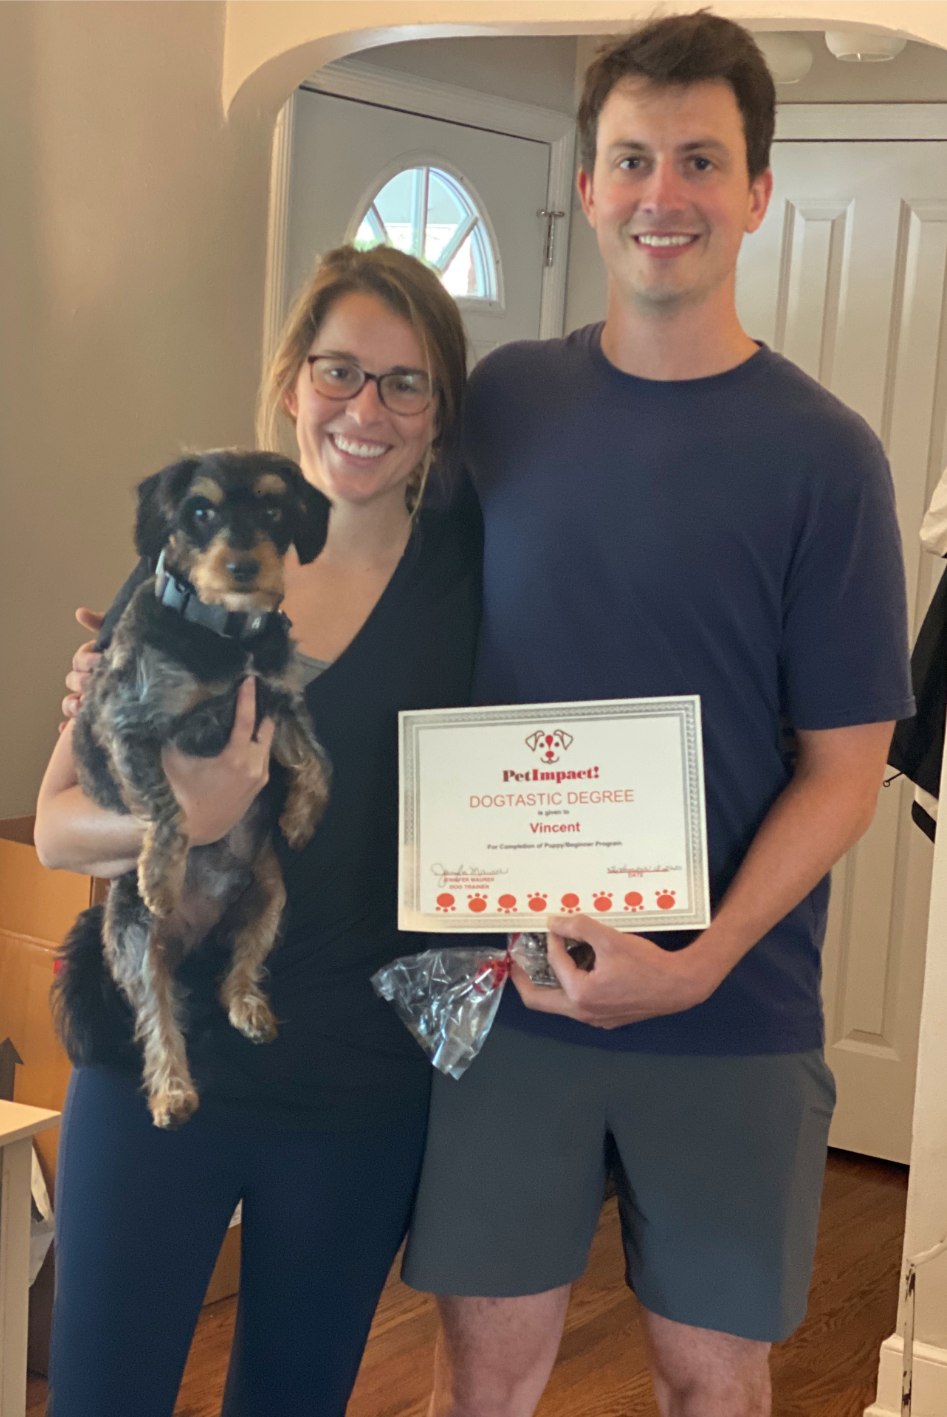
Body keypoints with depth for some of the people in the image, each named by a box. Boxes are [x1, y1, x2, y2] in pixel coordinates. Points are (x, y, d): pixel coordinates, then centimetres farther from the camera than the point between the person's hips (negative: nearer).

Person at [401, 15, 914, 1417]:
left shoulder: (821, 453, -6)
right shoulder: (505, 397, 3)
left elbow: (844, 766, -6)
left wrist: (701, 965, -18)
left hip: (731, 1018, -2)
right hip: (507, 985, 2)